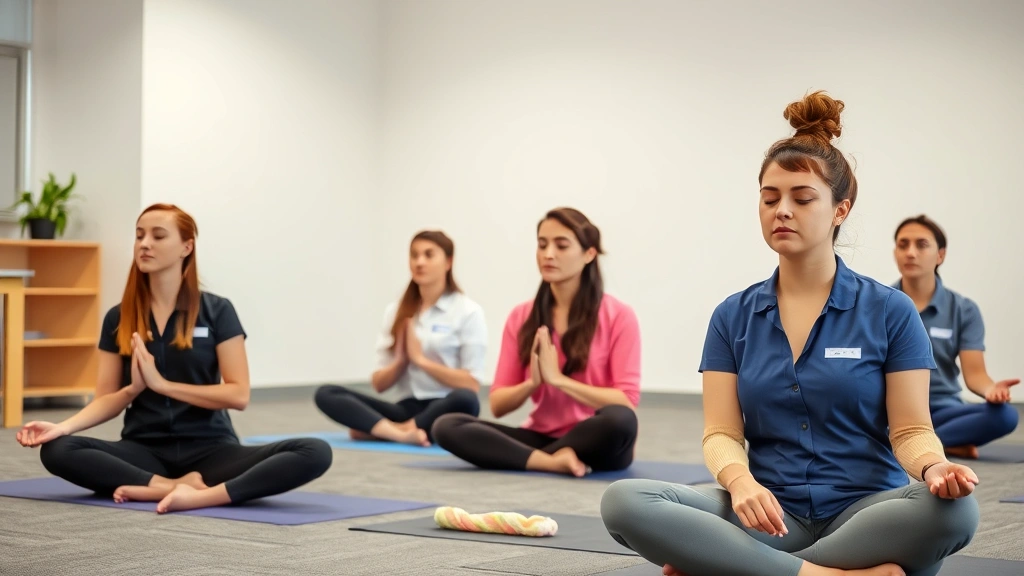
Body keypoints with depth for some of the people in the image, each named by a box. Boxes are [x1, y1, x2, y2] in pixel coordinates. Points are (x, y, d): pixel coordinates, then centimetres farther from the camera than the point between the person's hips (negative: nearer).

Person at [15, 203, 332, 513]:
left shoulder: (217, 311, -1)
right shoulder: (118, 319, 6)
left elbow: (238, 395, -7)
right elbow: (107, 399, 3)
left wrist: (162, 383, -14)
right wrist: (63, 426, -17)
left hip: (210, 448, -2)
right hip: (145, 450, 2)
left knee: (315, 453, -29)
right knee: (56, 451, -30)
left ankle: (203, 496, -43)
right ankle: (183, 486, -32)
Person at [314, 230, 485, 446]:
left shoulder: (468, 311, 0)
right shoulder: (396, 311, 13)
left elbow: (471, 386, -7)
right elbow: (379, 384, 10)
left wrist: (420, 359, -10)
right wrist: (401, 361, -9)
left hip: (445, 411, -4)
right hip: (407, 409, 4)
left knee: (465, 400, -40)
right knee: (326, 394, -17)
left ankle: (374, 428, -25)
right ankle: (403, 433, -37)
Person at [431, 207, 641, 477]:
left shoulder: (617, 316, -5)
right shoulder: (521, 317, 7)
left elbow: (626, 404, -14)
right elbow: (497, 405, 5)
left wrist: (558, 379, -18)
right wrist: (532, 383, -15)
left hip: (592, 442, -3)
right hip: (541, 437, 4)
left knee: (619, 420, -39)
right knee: (446, 427, -19)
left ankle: (530, 458, -19)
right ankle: (553, 461, -28)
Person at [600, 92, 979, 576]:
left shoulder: (890, 312, 2)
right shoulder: (734, 317, 9)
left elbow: (910, 430, 0)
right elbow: (721, 432, 2)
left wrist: (934, 467, -24)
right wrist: (740, 481, -21)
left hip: (863, 513, -1)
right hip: (770, 516, 1)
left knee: (951, 508, -36)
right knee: (624, 502, -26)